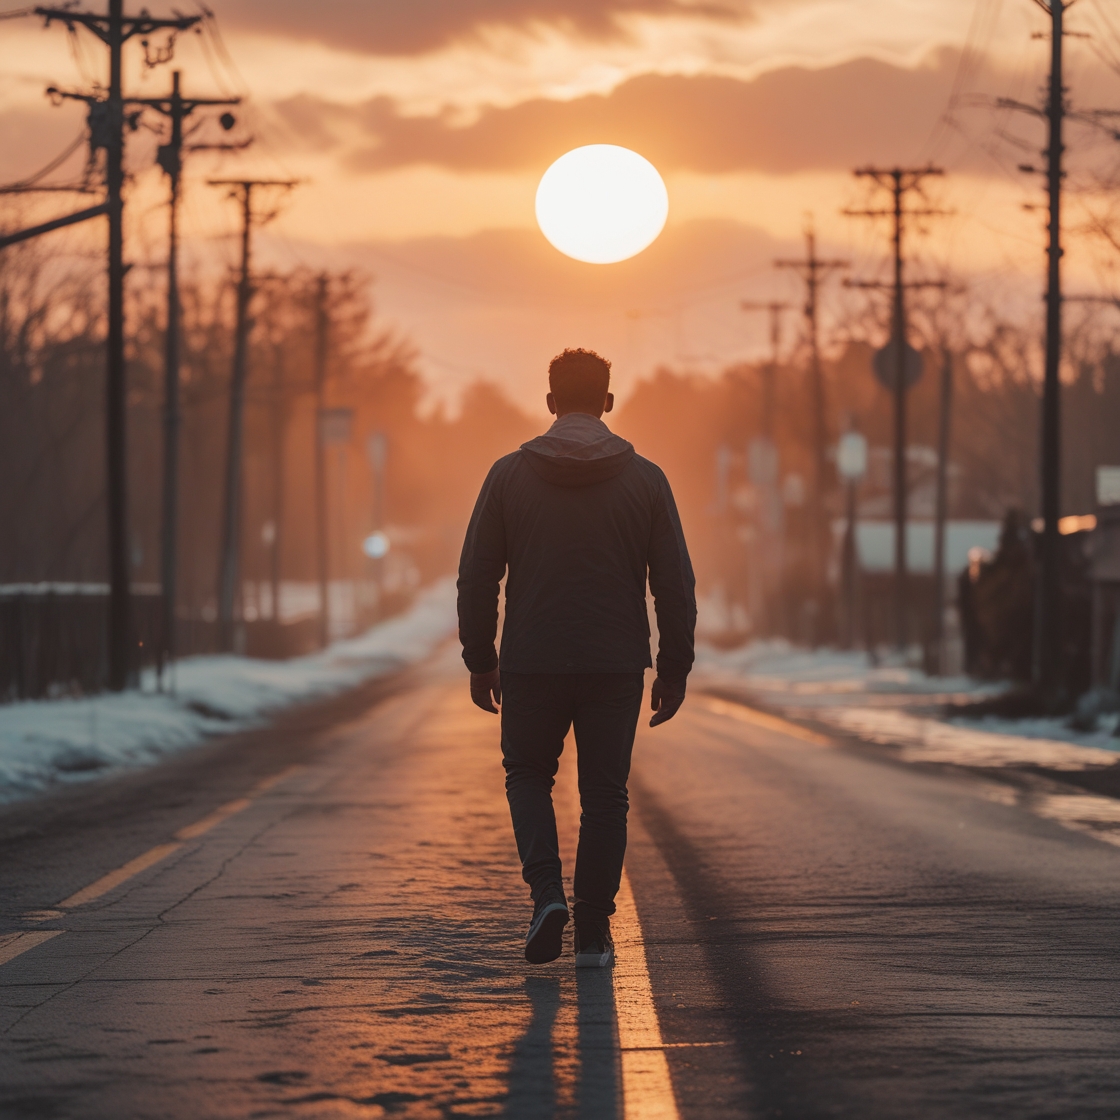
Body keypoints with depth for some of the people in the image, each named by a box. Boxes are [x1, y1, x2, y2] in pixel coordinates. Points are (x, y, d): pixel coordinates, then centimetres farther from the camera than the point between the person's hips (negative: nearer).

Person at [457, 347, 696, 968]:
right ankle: (593, 933, 8)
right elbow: (676, 584, 0)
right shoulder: (645, 479, 0)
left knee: (528, 774, 18)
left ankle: (547, 889, -3)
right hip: (616, 666, 0)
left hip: (532, 663, 0)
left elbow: (476, 576, 1)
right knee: (605, 794, 9)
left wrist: (480, 661, 10)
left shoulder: (509, 474, -1)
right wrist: (674, 669, 8)